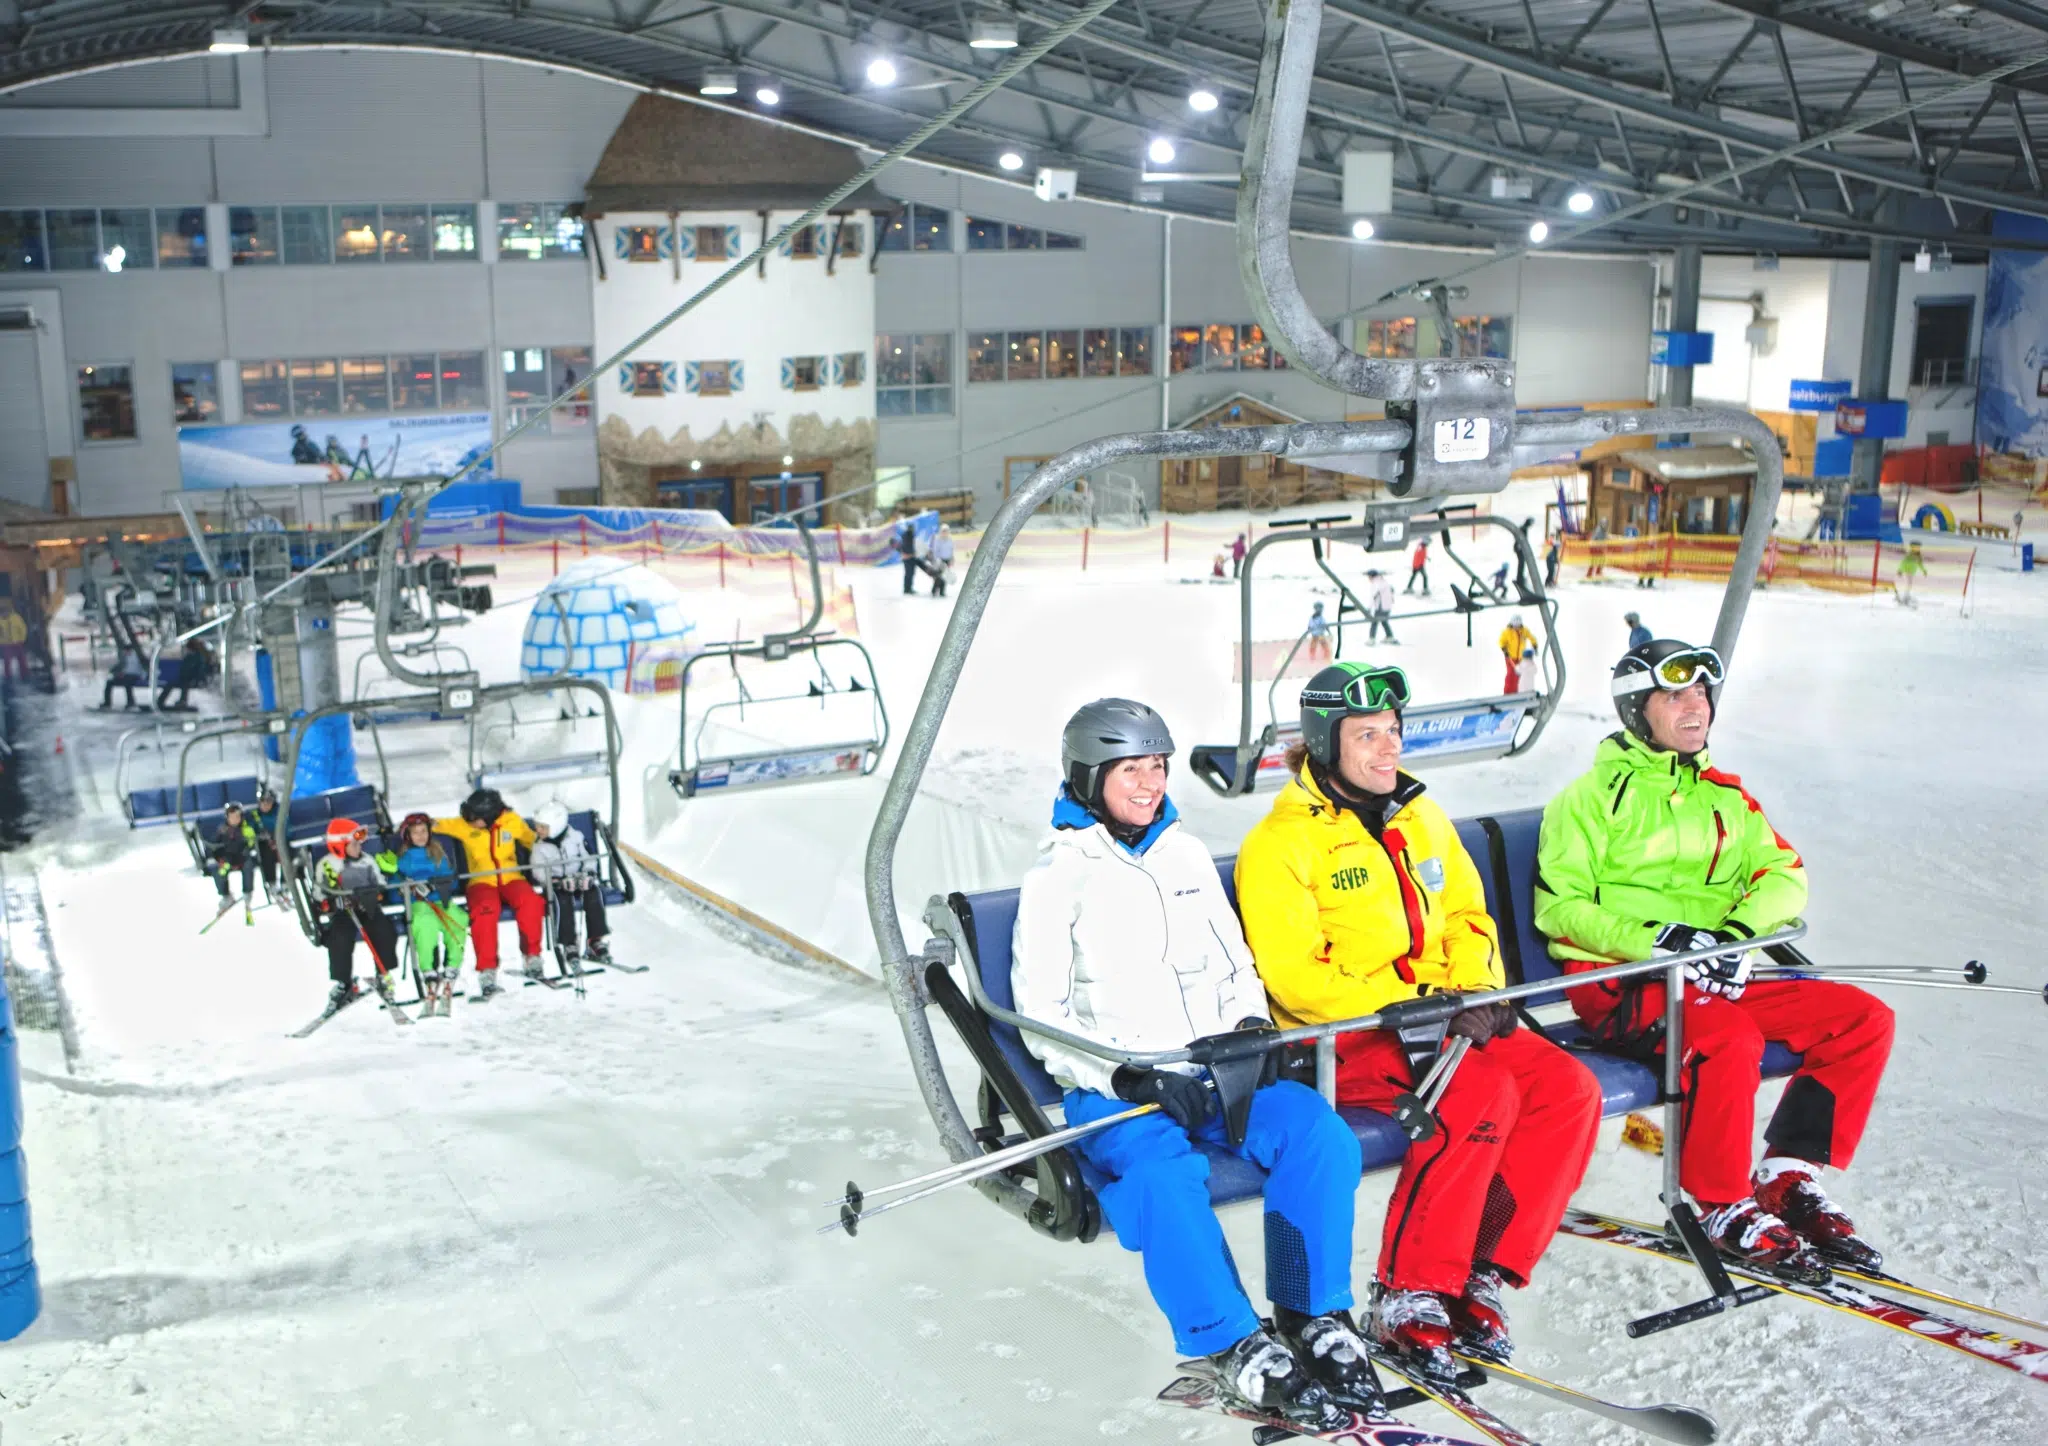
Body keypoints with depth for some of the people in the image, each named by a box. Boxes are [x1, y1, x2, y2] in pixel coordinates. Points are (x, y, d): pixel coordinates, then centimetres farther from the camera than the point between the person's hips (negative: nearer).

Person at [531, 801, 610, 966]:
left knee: (593, 892, -27)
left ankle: (597, 942, -23)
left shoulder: (575, 838, 0)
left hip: (578, 881, 2)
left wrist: (588, 874, -14)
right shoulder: (539, 846, -2)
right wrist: (559, 881, -24)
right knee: (563, 898, -34)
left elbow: (589, 859, 5)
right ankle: (569, 945, -30)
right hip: (554, 885, -2)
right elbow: (539, 872, -9)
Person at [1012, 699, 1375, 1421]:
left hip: (1215, 1071, 5)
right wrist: (1125, 1077, -18)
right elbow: (1041, 1017, -5)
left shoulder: (1187, 855, 16)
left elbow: (1235, 965, 22)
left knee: (1320, 1132, -22)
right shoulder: (1059, 875, 0)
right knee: (1162, 1172, -35)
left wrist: (1250, 1025, 0)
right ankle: (1233, 1343, -21)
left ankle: (1314, 1315, -8)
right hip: (1111, 1090, -4)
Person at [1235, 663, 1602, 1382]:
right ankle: (1408, 1299, -20)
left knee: (1570, 1088, -15)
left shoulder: (1420, 818, 14)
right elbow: (1297, 979, -14)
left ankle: (1487, 1274, -9)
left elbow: (1467, 916, 19)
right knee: (1483, 1093, -30)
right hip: (1343, 1039, -7)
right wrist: (1417, 1004, -20)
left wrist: (1475, 992, -2)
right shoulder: (1279, 845, -8)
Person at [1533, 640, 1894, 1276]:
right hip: (1616, 979, -6)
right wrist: (1657, 940, -21)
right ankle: (1724, 1207, -16)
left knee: (1864, 1018, -7)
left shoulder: (1725, 794, 18)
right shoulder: (1593, 796, -1)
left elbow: (1784, 872, 7)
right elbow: (1558, 907, -8)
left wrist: (1740, 932, -14)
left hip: (1718, 978, 7)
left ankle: (1788, 1178, -2)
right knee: (1729, 1036, -34)